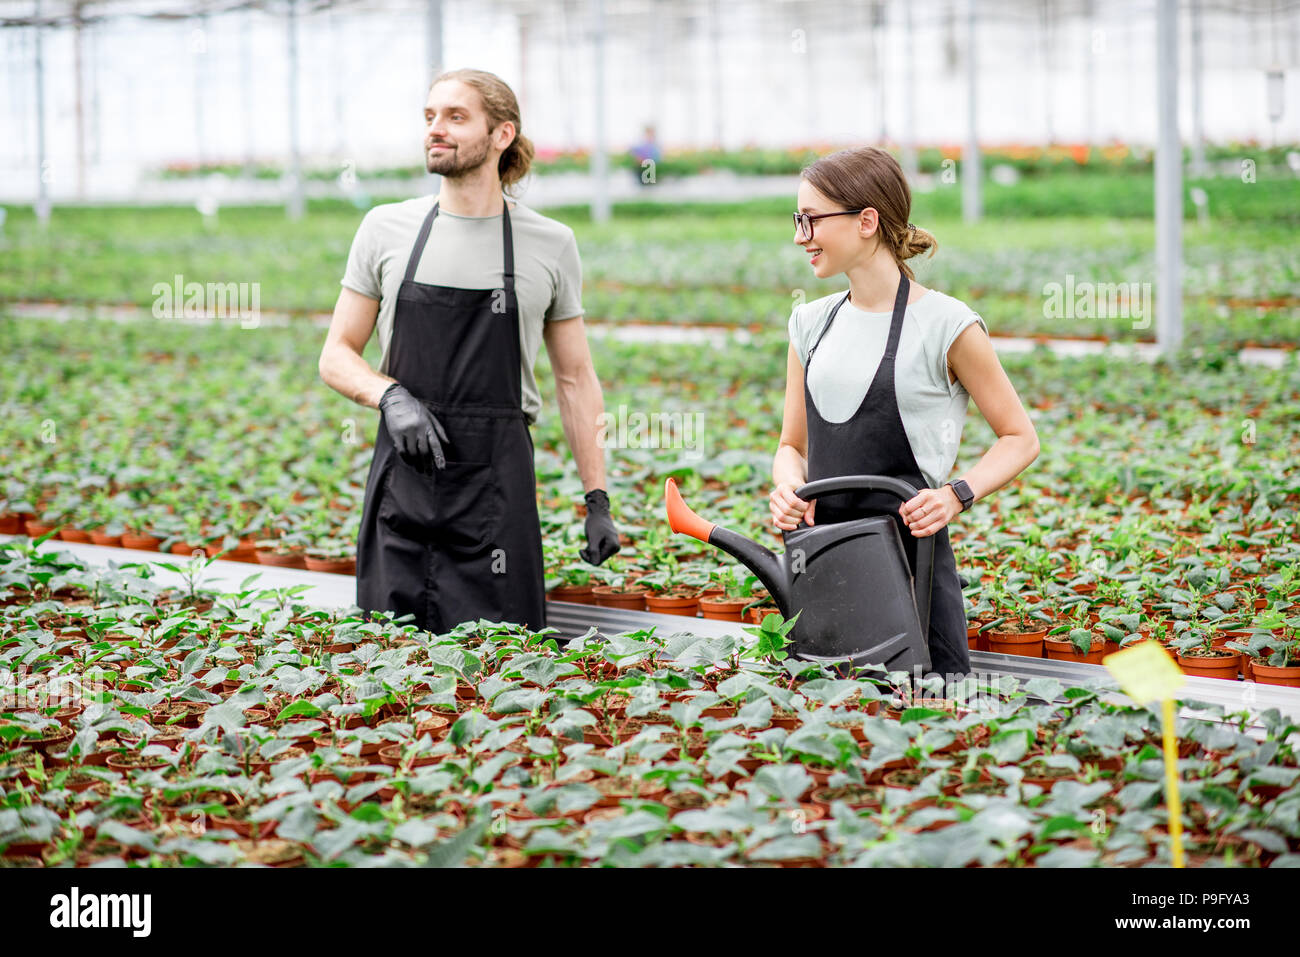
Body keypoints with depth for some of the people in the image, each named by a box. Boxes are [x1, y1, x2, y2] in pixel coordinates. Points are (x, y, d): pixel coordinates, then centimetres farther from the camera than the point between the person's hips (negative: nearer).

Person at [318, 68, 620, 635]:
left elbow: (575, 379, 10)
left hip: (498, 482, -1)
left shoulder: (550, 244, 5)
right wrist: (390, 396, -11)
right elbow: (336, 357, 10)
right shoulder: (386, 229, 6)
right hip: (403, 476, 1)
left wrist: (597, 501, 5)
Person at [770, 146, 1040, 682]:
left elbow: (1020, 439, 1)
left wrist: (957, 495, -16)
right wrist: (787, 487, -4)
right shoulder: (810, 324, 12)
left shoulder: (945, 325, -6)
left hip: (912, 559, -5)